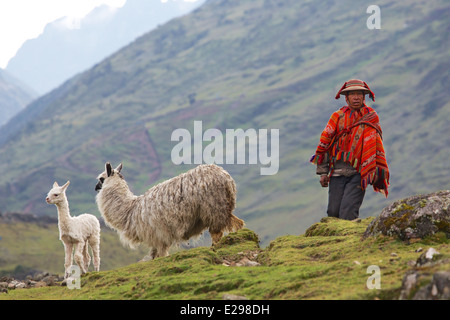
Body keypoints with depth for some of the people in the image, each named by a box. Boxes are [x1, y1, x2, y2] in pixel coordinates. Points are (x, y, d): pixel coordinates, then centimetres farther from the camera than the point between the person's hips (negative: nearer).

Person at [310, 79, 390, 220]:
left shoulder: (371, 117, 5)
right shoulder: (338, 117, 6)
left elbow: (377, 146, 13)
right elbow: (324, 142, 9)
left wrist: (380, 174, 12)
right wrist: (323, 172, 6)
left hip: (359, 173, -2)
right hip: (337, 172, 2)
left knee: (348, 214, -17)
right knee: (333, 213, 1)